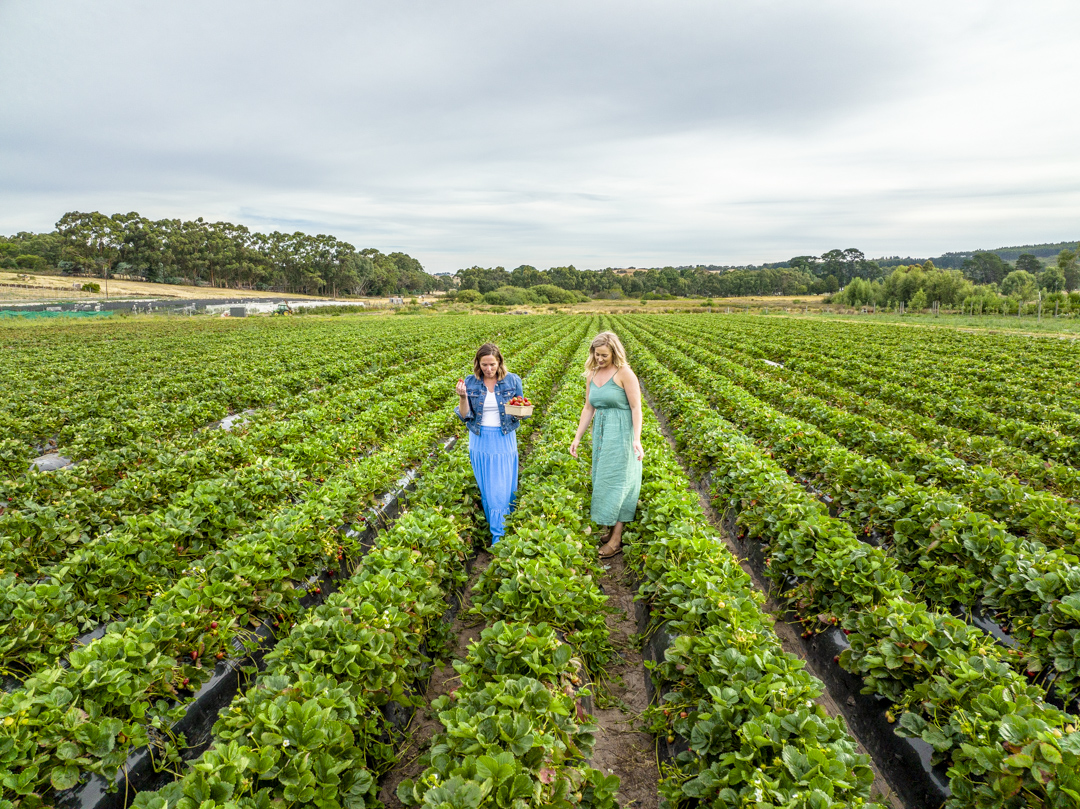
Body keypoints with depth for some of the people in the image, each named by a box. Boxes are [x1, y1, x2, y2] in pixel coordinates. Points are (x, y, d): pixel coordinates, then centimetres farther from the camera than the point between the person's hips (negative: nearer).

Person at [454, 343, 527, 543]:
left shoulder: (513, 381, -5)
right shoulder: (470, 382, -3)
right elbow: (465, 416, -4)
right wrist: (463, 397, -21)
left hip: (504, 441, -1)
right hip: (480, 441, 2)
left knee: (503, 488, 0)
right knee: (486, 488, 11)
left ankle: (499, 535, 9)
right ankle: (495, 525, 29)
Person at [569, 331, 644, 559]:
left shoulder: (624, 373, -13)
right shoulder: (591, 374, 7)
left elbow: (636, 407, -15)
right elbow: (588, 408, 12)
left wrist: (637, 439, -24)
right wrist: (577, 437, 10)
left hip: (621, 434, -7)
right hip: (601, 433, 7)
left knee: (616, 480, -3)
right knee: (604, 479, 11)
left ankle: (616, 540, 5)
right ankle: (613, 529, 23)